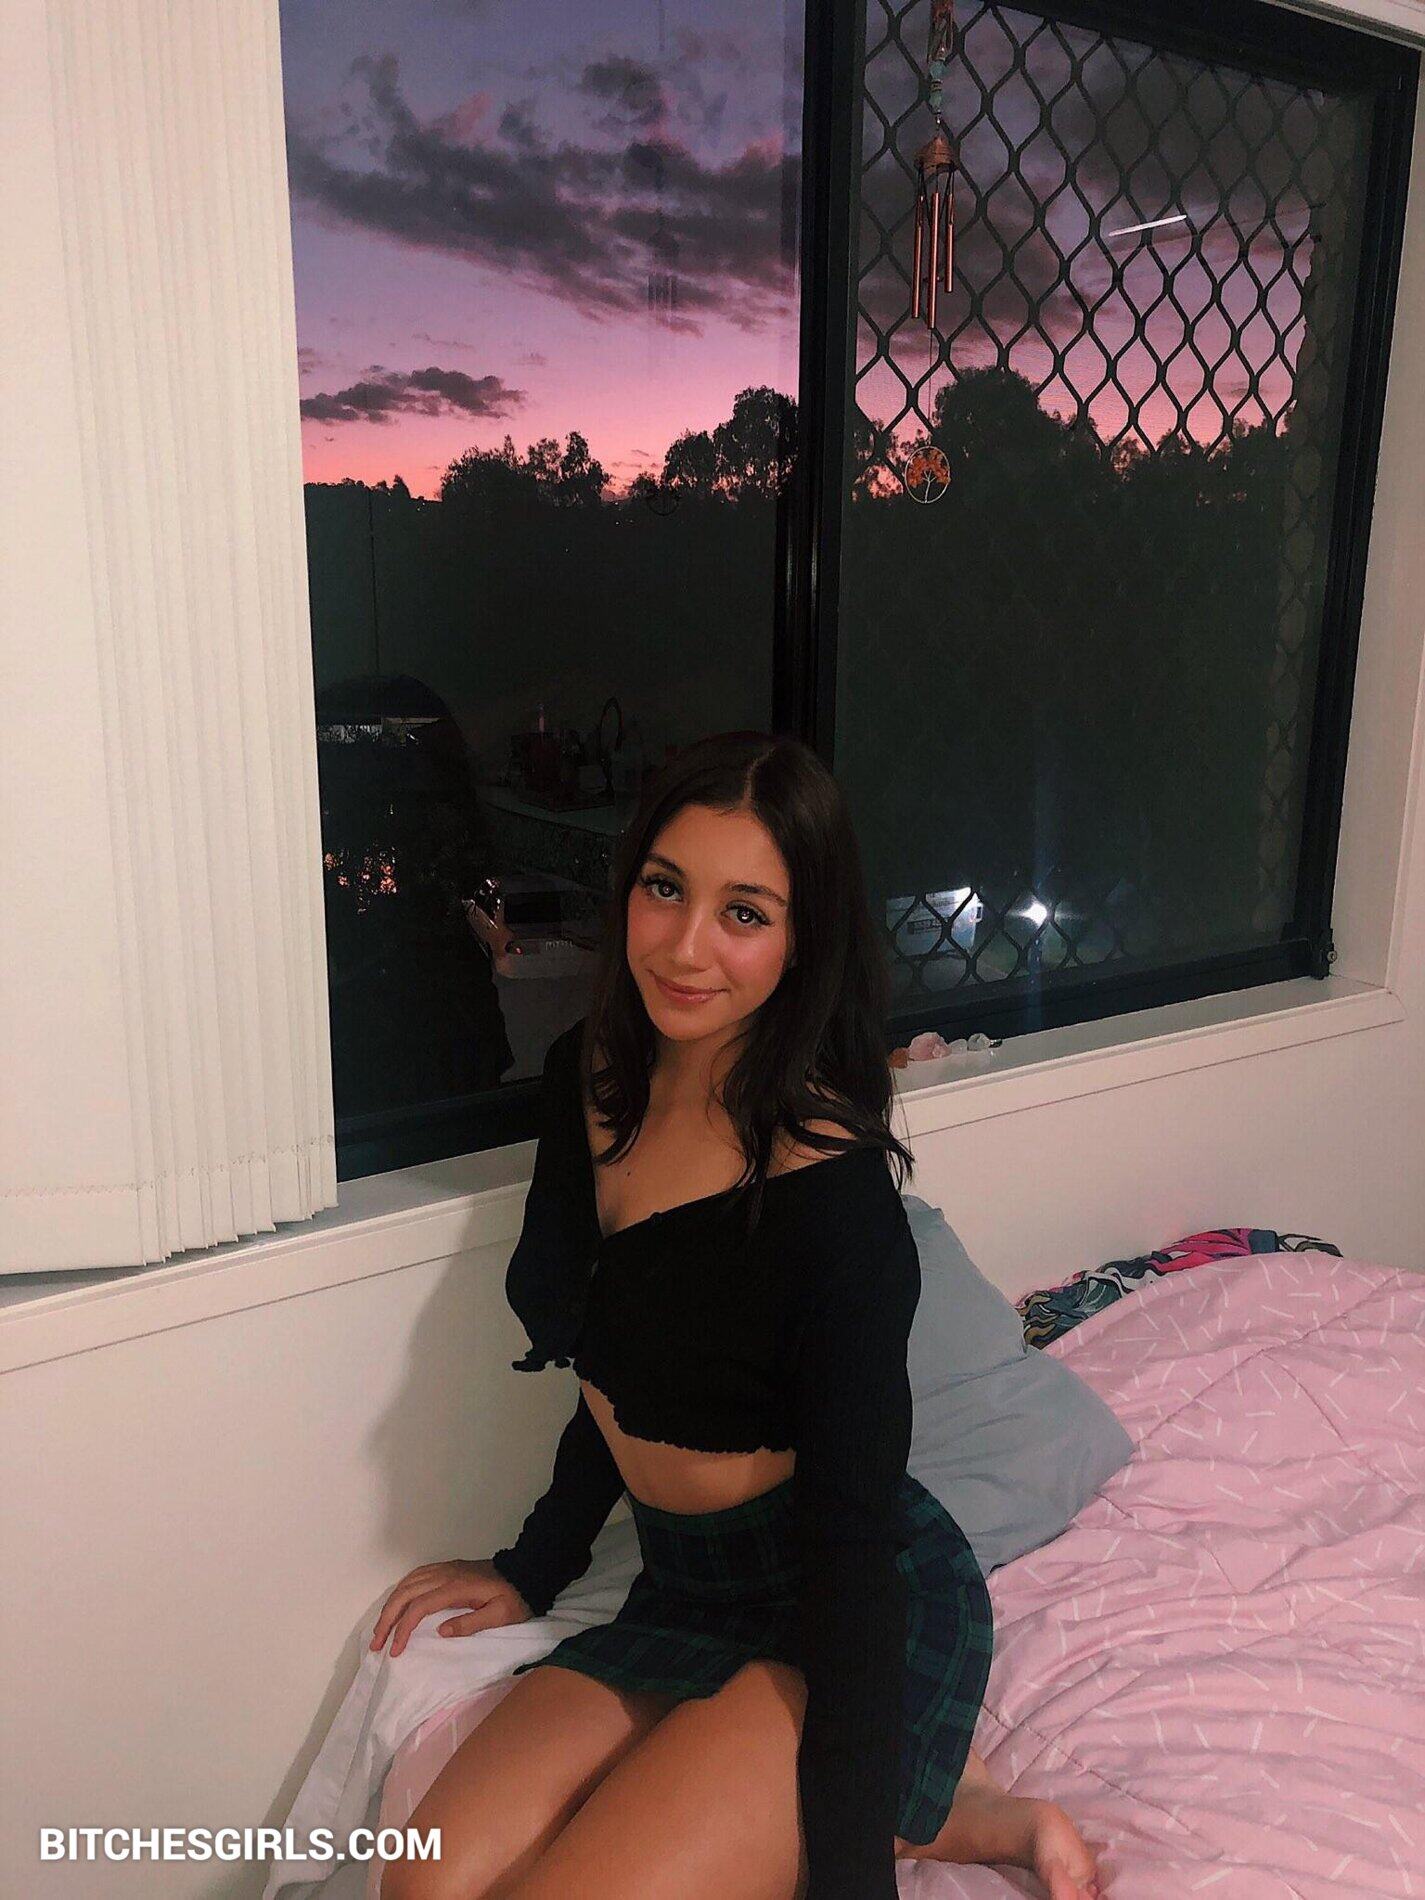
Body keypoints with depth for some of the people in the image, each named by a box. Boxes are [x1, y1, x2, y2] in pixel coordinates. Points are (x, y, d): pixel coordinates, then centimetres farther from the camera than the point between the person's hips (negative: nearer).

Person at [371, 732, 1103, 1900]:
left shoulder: (830, 1189, -24)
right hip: (686, 1598, 7)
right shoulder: (587, 1080, -3)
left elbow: (856, 1532, -19)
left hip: (857, 1625, -7)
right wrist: (534, 1570, 18)